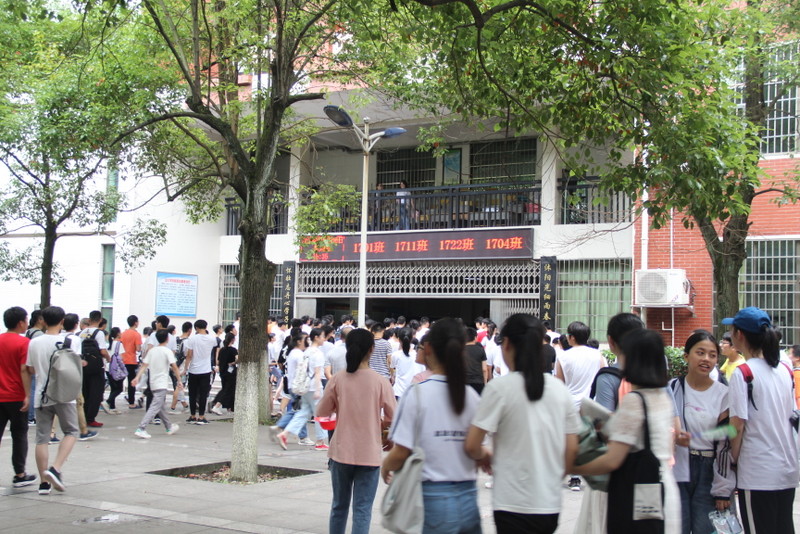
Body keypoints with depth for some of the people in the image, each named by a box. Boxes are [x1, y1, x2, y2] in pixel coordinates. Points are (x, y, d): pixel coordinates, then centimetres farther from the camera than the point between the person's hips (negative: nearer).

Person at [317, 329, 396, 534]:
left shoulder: (337, 380, -5)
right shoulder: (380, 382, -9)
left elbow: (321, 412, 3)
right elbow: (392, 417, -5)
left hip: (341, 452, 2)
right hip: (369, 454, -2)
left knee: (339, 506, 17)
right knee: (362, 509, 2)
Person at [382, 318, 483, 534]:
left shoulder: (418, 393, -10)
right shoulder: (472, 396, 2)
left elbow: (401, 453, -10)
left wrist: (385, 467, 10)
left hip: (432, 500, -4)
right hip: (468, 500, 4)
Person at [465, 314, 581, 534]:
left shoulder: (499, 388, -10)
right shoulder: (560, 389, 5)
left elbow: (471, 446, -11)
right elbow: (572, 449, 7)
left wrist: (485, 456, 10)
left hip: (513, 505, -5)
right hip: (551, 504, 6)